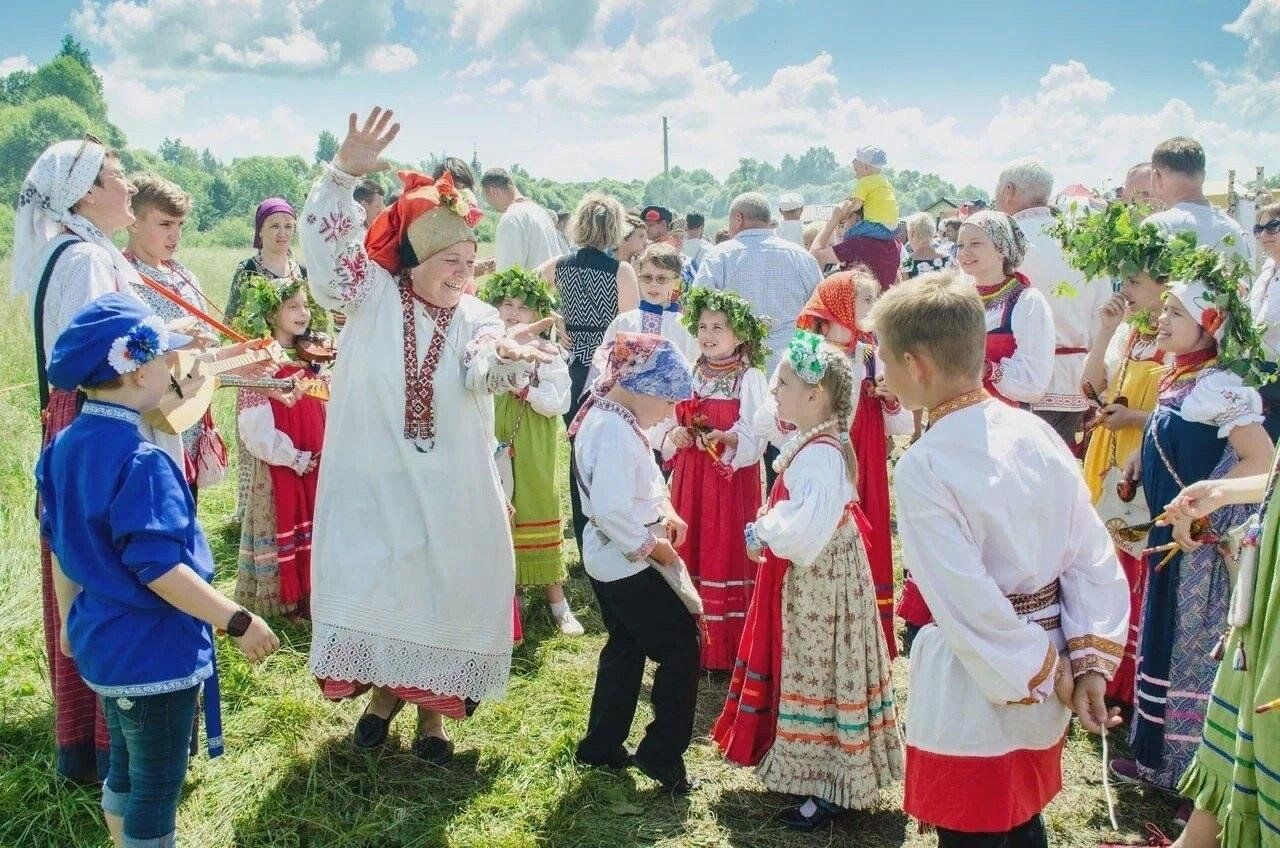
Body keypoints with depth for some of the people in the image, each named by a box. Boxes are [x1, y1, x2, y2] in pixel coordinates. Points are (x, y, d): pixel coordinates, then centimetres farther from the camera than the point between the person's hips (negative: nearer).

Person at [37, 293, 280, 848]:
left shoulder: (63, 447, 2)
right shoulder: (141, 462, -26)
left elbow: (60, 543, 12)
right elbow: (158, 568, -28)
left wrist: (68, 618, 23)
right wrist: (239, 622, -24)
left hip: (100, 641, 9)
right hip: (154, 653, -9)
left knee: (125, 772, 26)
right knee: (156, 791, 7)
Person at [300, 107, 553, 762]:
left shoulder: (477, 319, 2)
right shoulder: (373, 297, -1)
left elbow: (481, 375, -19)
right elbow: (326, 244, -17)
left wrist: (506, 355, -43)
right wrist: (345, 172, -31)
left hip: (449, 491, 2)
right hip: (373, 482, -1)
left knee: (444, 590, 8)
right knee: (373, 585, 6)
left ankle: (433, 705, 27)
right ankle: (383, 689, 31)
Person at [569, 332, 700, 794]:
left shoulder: (608, 416, 6)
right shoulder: (617, 433, -26)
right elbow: (612, 510, -32)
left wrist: (665, 511, 5)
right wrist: (651, 545, -19)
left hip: (609, 560, 10)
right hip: (629, 563, -10)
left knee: (625, 648, 22)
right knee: (681, 648, 0)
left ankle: (602, 746, 33)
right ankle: (661, 754, 7)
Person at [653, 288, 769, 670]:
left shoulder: (750, 379, -8)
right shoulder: (688, 374, 8)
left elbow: (755, 437, -12)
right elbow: (660, 422, 10)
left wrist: (725, 438, -28)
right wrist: (672, 434, -10)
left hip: (731, 479, -5)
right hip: (688, 478, 5)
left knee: (726, 555, -1)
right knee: (688, 553, 10)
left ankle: (725, 649, 10)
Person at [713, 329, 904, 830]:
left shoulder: (819, 454, -26)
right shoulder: (810, 444, 5)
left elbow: (804, 535, -35)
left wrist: (760, 531, -19)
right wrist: (767, 529, 0)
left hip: (818, 583, -10)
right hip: (802, 581, 10)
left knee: (818, 674, 3)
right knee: (805, 671, 20)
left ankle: (831, 788, 18)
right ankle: (809, 767, 36)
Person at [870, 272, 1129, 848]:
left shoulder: (921, 469, -21)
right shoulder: (1036, 434, -3)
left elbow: (969, 605, -23)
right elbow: (1095, 560, -4)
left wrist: (1047, 674, -11)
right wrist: (1088, 665, -1)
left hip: (976, 696, -6)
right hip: (1045, 695, 6)